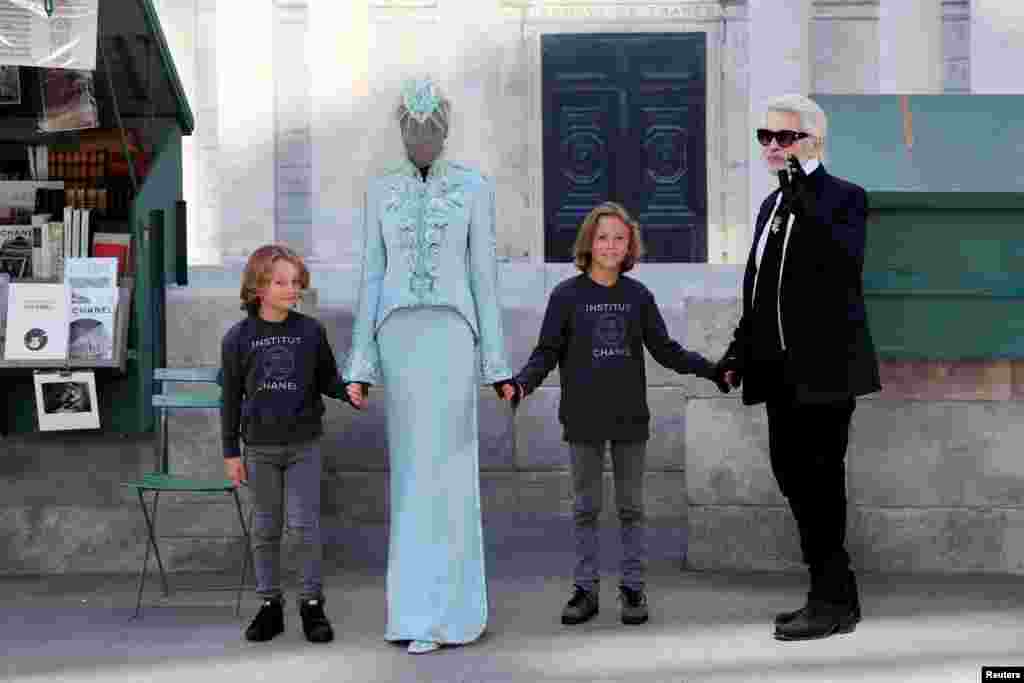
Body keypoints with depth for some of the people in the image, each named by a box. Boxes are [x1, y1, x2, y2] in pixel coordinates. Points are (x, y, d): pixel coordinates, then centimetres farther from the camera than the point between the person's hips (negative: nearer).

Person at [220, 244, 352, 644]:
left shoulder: (311, 331, -1)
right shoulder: (238, 337, -2)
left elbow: (327, 379, 7)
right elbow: (231, 398, 3)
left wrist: (351, 391, -16)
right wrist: (231, 452, 2)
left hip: (303, 444, -1)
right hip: (259, 448, 1)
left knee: (304, 524, -2)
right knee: (265, 529, 9)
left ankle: (312, 604, 10)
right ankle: (270, 605, 20)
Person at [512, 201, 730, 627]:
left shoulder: (639, 296, 4)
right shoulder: (567, 295, -1)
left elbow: (666, 350, 9)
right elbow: (547, 352, -3)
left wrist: (710, 370, 0)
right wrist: (523, 381, -20)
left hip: (630, 417, 1)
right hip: (584, 419, -1)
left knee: (631, 507, 8)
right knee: (586, 507, 7)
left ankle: (632, 587, 16)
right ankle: (586, 588, 15)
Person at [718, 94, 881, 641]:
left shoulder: (843, 197, -6)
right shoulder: (772, 204, 17)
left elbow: (846, 264, -25)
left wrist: (806, 200, -26)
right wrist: (740, 350, 15)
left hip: (822, 365, -8)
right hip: (782, 369, 8)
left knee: (818, 478, -4)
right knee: (792, 473, 12)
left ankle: (831, 603, 9)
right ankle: (836, 595, 25)